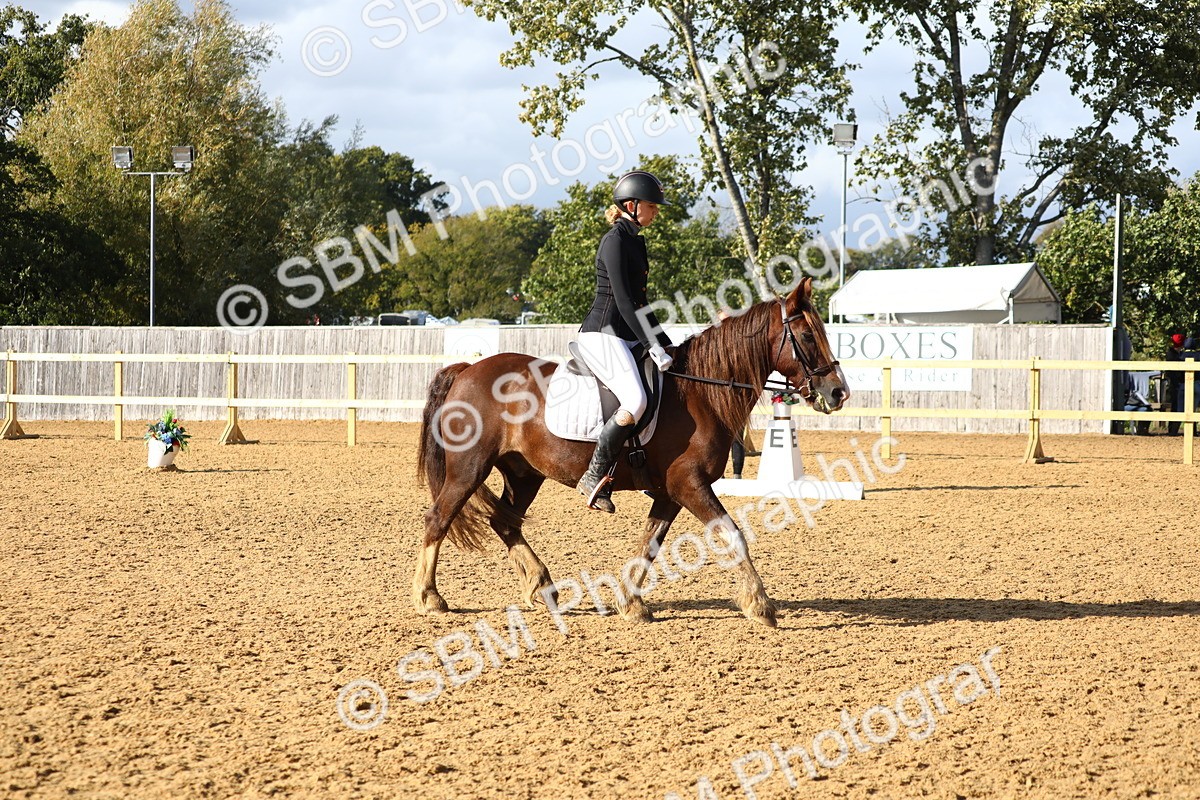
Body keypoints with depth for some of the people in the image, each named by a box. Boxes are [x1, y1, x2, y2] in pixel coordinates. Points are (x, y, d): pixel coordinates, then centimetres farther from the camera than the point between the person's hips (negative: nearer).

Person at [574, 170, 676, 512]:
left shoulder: (635, 241, 18)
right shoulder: (615, 241, -11)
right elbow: (624, 302, -17)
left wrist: (665, 344, 19)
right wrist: (653, 347, -19)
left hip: (624, 338, 10)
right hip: (602, 335, -10)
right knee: (636, 401, -27)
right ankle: (595, 476, -19)